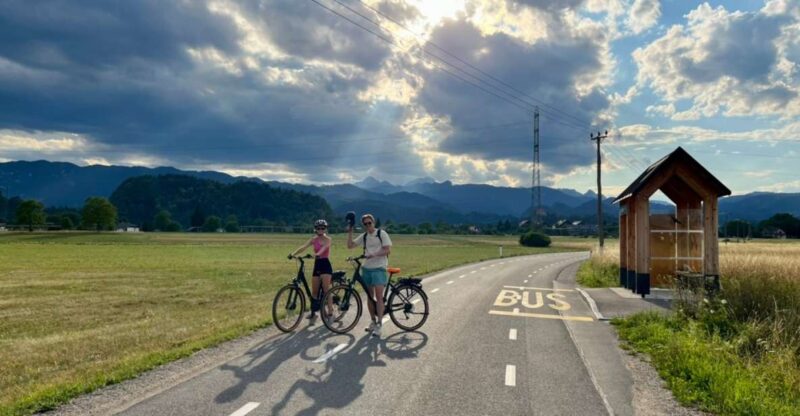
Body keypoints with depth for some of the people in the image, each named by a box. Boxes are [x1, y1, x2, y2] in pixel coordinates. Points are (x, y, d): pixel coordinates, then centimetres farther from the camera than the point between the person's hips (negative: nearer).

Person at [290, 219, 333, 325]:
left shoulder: (328, 239, -4)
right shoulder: (313, 239, 7)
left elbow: (324, 247, -25)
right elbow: (303, 247, -7)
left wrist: (317, 254, -46)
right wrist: (293, 254, -24)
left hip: (325, 264, -4)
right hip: (317, 264, 4)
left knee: (326, 290, -12)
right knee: (314, 291, 7)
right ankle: (313, 313, 21)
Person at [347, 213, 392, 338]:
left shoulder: (382, 234, -5)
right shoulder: (364, 236, 10)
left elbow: (388, 250, -12)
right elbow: (350, 245, 8)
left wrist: (374, 254, -23)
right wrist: (350, 232, -3)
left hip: (379, 268, -6)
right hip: (366, 268, 6)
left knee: (379, 296, -9)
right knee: (370, 296, 11)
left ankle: (378, 325, -6)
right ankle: (373, 322, 23)